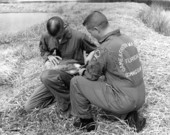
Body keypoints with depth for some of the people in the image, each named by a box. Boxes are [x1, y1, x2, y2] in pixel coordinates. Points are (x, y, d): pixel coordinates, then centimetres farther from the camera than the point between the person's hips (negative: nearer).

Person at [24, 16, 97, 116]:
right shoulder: (46, 37, -1)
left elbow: (94, 52, 0)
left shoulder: (79, 37, -14)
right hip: (53, 78, 6)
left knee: (46, 75, -38)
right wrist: (48, 56, -6)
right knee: (29, 107, 0)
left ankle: (67, 103, -14)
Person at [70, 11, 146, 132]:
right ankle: (128, 115, 16)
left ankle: (85, 121, 16)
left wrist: (83, 72, 15)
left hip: (124, 101, -8)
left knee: (76, 82, -1)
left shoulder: (104, 49, -20)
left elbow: (91, 76, -7)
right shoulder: (127, 39, 4)